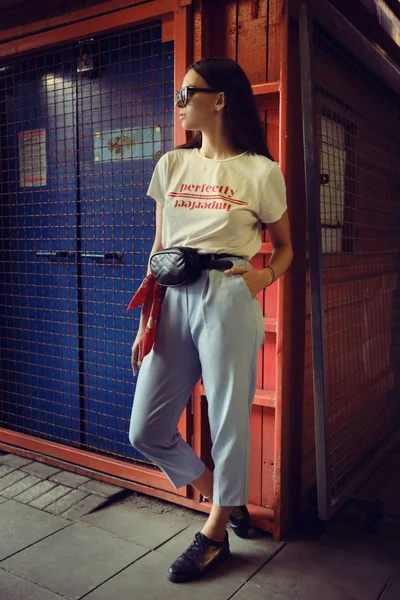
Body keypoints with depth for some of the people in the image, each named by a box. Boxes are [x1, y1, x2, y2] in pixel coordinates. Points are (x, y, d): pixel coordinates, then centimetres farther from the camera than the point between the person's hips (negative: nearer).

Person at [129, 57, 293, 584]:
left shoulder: (261, 172, 1)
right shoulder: (172, 165, 12)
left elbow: (284, 247, 10)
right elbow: (158, 249, 11)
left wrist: (266, 276, -12)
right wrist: (146, 321, 6)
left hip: (228, 300, -4)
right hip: (174, 301, 5)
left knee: (229, 422, 4)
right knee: (147, 431, 7)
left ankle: (215, 534, 29)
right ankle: (229, 500, 31)